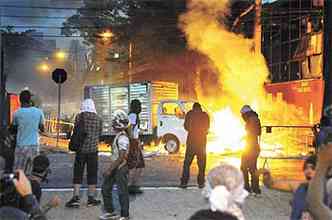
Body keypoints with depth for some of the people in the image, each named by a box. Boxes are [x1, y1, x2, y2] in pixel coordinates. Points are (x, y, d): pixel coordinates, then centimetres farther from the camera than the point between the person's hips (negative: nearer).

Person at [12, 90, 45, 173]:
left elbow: (14, 128, 9)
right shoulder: (39, 112, -1)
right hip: (34, 145, 3)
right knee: (29, 173, 9)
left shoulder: (17, 113, -7)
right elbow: (42, 129, 10)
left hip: (21, 146, -2)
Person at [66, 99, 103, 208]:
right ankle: (91, 198, 13)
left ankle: (76, 198, 0)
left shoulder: (79, 117, -5)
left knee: (78, 173, 5)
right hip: (93, 149, 1)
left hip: (81, 149, -1)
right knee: (92, 173, 8)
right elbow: (99, 134, 8)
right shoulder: (98, 119, 1)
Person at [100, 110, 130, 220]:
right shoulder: (118, 136, 9)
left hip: (121, 169, -10)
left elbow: (121, 157, -24)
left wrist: (110, 170, -20)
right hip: (115, 168, 10)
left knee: (122, 192, 2)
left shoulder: (123, 138, -21)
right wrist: (109, 169, 19)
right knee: (106, 188, 16)